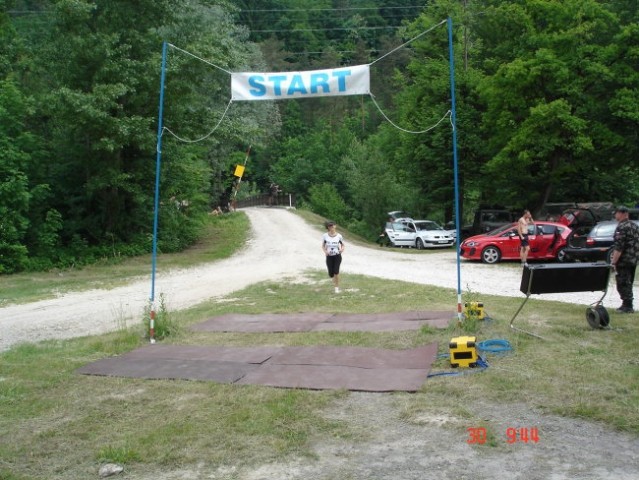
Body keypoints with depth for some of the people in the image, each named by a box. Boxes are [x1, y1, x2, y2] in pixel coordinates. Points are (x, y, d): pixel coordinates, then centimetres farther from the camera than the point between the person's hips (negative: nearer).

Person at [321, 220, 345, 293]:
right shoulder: (325, 236, -5)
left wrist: (342, 249, -16)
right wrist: (325, 251, -16)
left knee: (336, 271, -17)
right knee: (331, 274, -1)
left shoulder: (339, 236, -7)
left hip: (337, 256, -1)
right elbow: (323, 246, 5)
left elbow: (343, 245, 6)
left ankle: (337, 287, 1)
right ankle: (334, 279, 38)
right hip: (329, 257, 1)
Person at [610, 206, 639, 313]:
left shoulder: (621, 227, -16)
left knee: (622, 284, -3)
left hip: (623, 261, -9)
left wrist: (613, 261, -21)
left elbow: (619, 247, -22)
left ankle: (627, 306, -2)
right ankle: (628, 305, 23)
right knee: (628, 283, 17)